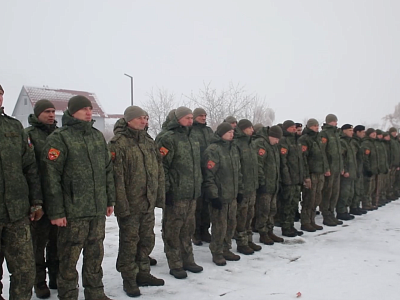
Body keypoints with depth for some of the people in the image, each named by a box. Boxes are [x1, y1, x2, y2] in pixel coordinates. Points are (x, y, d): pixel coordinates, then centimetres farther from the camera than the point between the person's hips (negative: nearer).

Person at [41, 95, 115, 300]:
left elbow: (108, 170, 17)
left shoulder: (98, 136, 13)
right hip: (73, 212, -5)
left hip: (98, 210, 6)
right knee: (69, 256, 3)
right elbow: (51, 177, -11)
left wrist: (110, 199, 15)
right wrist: (56, 211, -14)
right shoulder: (59, 138, -7)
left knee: (95, 254, 14)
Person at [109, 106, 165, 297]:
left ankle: (143, 273, 32)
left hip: (148, 203, 7)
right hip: (130, 204, -7)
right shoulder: (118, 143, -12)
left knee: (147, 240, 16)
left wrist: (160, 195, 10)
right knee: (129, 242, 5)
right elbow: (117, 176, -17)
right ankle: (129, 279, 19)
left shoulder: (148, 141, 11)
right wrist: (122, 205, -19)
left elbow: (159, 170, 15)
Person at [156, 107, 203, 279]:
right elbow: (161, 166, -15)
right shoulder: (168, 138, -10)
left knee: (188, 229, 16)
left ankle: (187, 260, 28)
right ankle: (175, 265, 12)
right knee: (173, 230, 2)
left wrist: (198, 185, 22)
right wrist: (166, 189, -17)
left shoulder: (193, 140, 17)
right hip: (175, 194, -8)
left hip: (192, 194, 8)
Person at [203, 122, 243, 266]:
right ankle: (217, 253, 15)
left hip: (232, 195, 8)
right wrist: (213, 195, -18)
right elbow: (208, 175, -17)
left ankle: (226, 249, 30)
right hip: (219, 196, -8)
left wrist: (240, 190, 18)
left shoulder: (233, 148, 14)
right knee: (220, 225, -1)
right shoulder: (212, 150, -13)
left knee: (231, 223, 14)